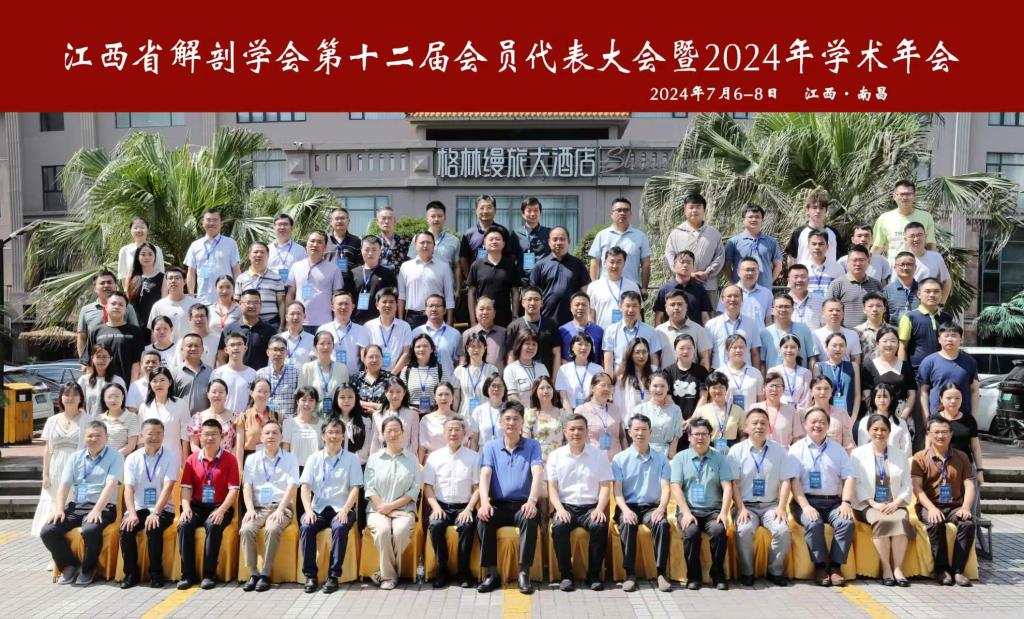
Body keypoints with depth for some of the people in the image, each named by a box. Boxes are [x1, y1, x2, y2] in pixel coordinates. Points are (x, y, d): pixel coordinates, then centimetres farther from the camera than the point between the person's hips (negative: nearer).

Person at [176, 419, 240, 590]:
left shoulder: (229, 459, 1)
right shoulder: (192, 459, 11)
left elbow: (233, 490, -5)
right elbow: (186, 488, 7)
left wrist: (221, 510, -19)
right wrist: (186, 507, -12)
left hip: (219, 507, -3)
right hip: (197, 506, 3)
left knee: (213, 526, -33)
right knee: (184, 525, -26)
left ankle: (209, 574, -22)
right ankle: (188, 575, -18)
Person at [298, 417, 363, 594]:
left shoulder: (351, 459, 7)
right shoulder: (314, 459, 12)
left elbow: (355, 489, 0)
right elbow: (305, 487, 3)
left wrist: (345, 510, -17)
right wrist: (309, 510, -14)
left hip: (341, 509, -2)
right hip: (318, 508, 2)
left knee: (340, 527, -33)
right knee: (306, 527, -28)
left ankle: (333, 576, -23)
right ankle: (310, 575, -18)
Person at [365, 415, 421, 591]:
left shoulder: (411, 459, 10)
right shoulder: (374, 458, 12)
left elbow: (414, 490, 2)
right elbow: (370, 489, 3)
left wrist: (391, 506, -9)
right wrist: (384, 508, -11)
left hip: (404, 508, 0)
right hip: (378, 509, 0)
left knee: (401, 530, -32)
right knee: (382, 530, -32)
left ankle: (386, 574, -13)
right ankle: (389, 575, -15)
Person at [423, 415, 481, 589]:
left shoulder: (474, 457, 6)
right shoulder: (434, 457, 9)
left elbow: (478, 487, 2)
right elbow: (427, 486, 6)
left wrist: (469, 509, -11)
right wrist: (436, 507, -10)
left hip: (464, 507, -1)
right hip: (441, 506, 1)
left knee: (467, 526, -32)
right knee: (435, 525, -30)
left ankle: (464, 571, -13)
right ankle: (442, 570, -11)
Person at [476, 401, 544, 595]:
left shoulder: (532, 446, 7)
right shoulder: (490, 447, 11)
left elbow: (538, 474, -9)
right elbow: (485, 475, -4)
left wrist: (532, 500, -29)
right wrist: (484, 502, -24)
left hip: (522, 504, -1)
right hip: (498, 504, 1)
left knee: (531, 517, -34)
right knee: (483, 518, -30)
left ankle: (524, 573, -26)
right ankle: (491, 573, -19)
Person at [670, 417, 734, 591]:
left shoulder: (719, 458, 13)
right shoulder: (680, 458, 10)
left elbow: (727, 487, 3)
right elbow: (676, 488, 1)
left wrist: (724, 513, -12)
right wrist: (686, 513, -13)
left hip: (713, 510, 1)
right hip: (689, 509, 0)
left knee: (719, 530, -31)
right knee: (691, 531, -31)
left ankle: (718, 575, -11)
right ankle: (693, 576, -12)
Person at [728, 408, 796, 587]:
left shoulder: (780, 450, 6)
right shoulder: (737, 451, 1)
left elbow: (786, 481, 2)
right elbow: (733, 483, -4)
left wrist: (781, 508, -8)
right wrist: (741, 508, -13)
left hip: (771, 505, 2)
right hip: (746, 505, -1)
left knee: (783, 530, -26)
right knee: (744, 530, -30)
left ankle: (775, 571, -2)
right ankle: (746, 572, -7)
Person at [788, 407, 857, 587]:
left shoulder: (837, 449, 18)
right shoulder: (797, 449, 6)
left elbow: (849, 477, 8)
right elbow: (794, 480, -4)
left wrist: (846, 503, -8)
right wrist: (805, 506, -16)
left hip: (833, 502, 3)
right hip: (806, 501, -3)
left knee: (847, 522, -26)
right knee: (813, 523, -32)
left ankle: (835, 566, -15)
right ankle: (819, 566, -16)